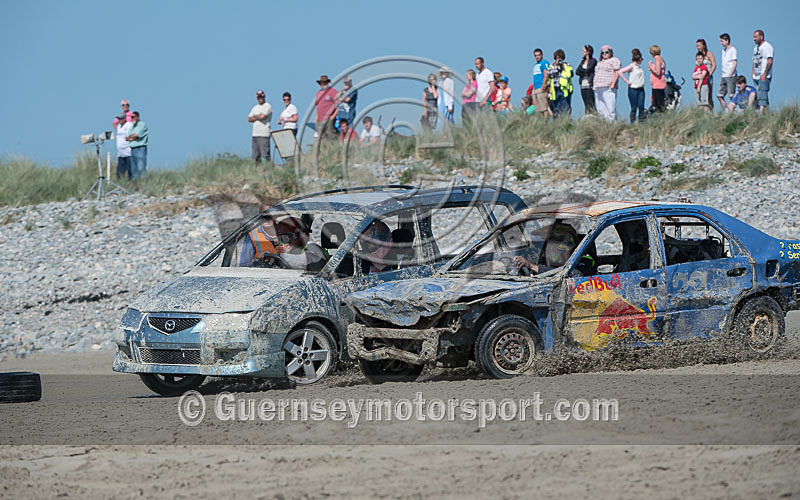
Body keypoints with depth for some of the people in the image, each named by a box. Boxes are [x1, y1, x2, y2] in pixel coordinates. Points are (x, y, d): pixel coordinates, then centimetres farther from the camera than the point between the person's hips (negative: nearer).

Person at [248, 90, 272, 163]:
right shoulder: (255, 107, 21)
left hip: (264, 134, -7)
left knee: (265, 154, -13)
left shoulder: (267, 106, 0)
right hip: (255, 134, 7)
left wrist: (255, 116, 4)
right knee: (256, 156, 4)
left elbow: (262, 116, -15)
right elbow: (249, 119, 13)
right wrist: (258, 117, -3)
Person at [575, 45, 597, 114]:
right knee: (586, 104, 4)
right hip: (583, 85, 7)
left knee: (591, 103, -13)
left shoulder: (593, 61, -2)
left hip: (589, 84, -7)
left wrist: (581, 69, 1)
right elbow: (577, 71, 9)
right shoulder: (583, 61, 18)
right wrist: (585, 73, -6)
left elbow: (588, 70, -13)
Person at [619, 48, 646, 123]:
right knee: (634, 108, -3)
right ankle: (633, 122, 2)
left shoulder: (639, 67, 13)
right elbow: (620, 72, -20)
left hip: (641, 89, 7)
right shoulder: (631, 66, -10)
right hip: (633, 89, -7)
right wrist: (627, 82, -17)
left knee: (641, 106, 0)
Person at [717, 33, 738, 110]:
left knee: (731, 95, -9)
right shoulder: (723, 50, 17)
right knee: (719, 95, 4)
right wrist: (721, 73, 11)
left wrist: (730, 74, -16)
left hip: (731, 76, -8)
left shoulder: (732, 50, -6)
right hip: (723, 77, 8)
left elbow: (734, 64, -11)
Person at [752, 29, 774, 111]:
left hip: (764, 77, -8)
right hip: (756, 77, 9)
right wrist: (753, 74, 13)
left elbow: (770, 62, -16)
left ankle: (761, 110, -23)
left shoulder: (767, 46, -8)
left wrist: (764, 74, -20)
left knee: (762, 94, -16)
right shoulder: (756, 47, 19)